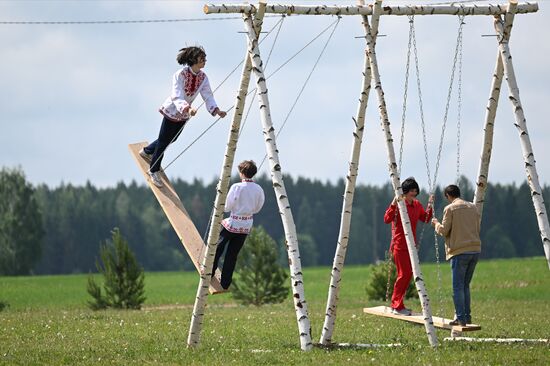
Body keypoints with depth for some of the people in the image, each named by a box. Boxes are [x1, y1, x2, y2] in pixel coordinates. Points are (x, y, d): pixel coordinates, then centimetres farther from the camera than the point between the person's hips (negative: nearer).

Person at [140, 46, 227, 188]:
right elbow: (177, 97, -37)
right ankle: (154, 171, 22)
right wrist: (187, 108, -55)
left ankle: (147, 151, 49)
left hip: (184, 114, 7)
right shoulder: (180, 75, -28)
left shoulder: (203, 77, -9)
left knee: (171, 139, 23)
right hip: (172, 111, -7)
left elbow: (208, 96, -12)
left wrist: (216, 110, -31)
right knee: (164, 141, 3)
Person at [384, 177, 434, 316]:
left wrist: (429, 206, 6)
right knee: (403, 274, -10)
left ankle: (396, 305, 18)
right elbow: (387, 219, -21)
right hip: (399, 245, -8)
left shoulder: (417, 205, 10)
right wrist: (393, 205, -34)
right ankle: (397, 306, -4)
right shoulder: (398, 203, -11)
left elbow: (425, 219, 19)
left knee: (408, 274, 9)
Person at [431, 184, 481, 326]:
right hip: (475, 250, 6)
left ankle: (461, 318, -5)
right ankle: (467, 316, 14)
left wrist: (436, 224, 14)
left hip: (459, 251, -6)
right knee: (465, 285, 16)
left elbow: (444, 231, -5)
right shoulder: (473, 207, 13)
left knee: (458, 286, -1)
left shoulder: (450, 209, -5)